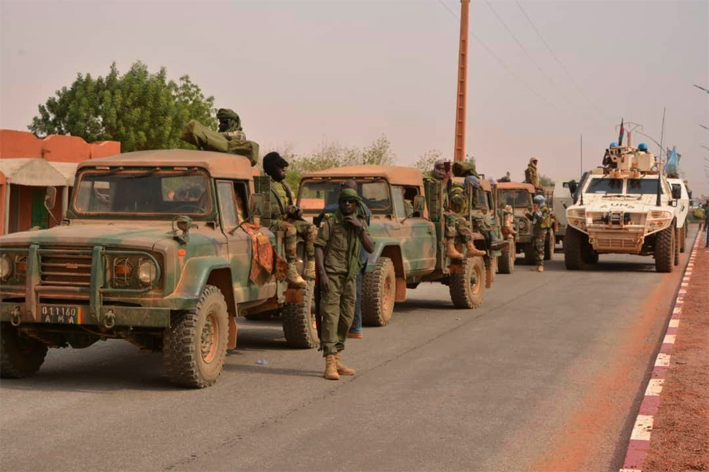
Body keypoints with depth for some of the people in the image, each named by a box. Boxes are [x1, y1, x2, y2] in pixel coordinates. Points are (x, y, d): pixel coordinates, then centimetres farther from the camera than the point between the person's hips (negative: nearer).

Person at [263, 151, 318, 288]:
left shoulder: (284, 185, 21)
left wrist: (296, 211, 4)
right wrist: (283, 210, -24)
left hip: (286, 219, 9)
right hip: (271, 222, -9)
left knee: (312, 229, -8)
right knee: (290, 229, -36)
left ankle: (310, 269, -11)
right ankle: (291, 271, -37)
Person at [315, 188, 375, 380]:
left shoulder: (361, 223, 12)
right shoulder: (330, 222, -3)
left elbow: (370, 248, 2)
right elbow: (319, 247, -8)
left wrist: (360, 228, -11)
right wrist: (322, 274, -18)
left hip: (350, 277, 6)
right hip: (332, 275, -6)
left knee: (346, 319, 10)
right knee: (331, 317, -11)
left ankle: (337, 360, 22)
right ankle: (330, 364, -14)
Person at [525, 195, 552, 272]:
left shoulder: (545, 209, -9)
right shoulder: (537, 209, 17)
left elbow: (541, 219, -20)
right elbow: (533, 219, 22)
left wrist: (537, 211, -24)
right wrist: (528, 214, 7)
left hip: (542, 230, -9)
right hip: (536, 230, 9)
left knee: (540, 248, -12)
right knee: (536, 248, 9)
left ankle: (541, 266, -13)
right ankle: (538, 266, 14)